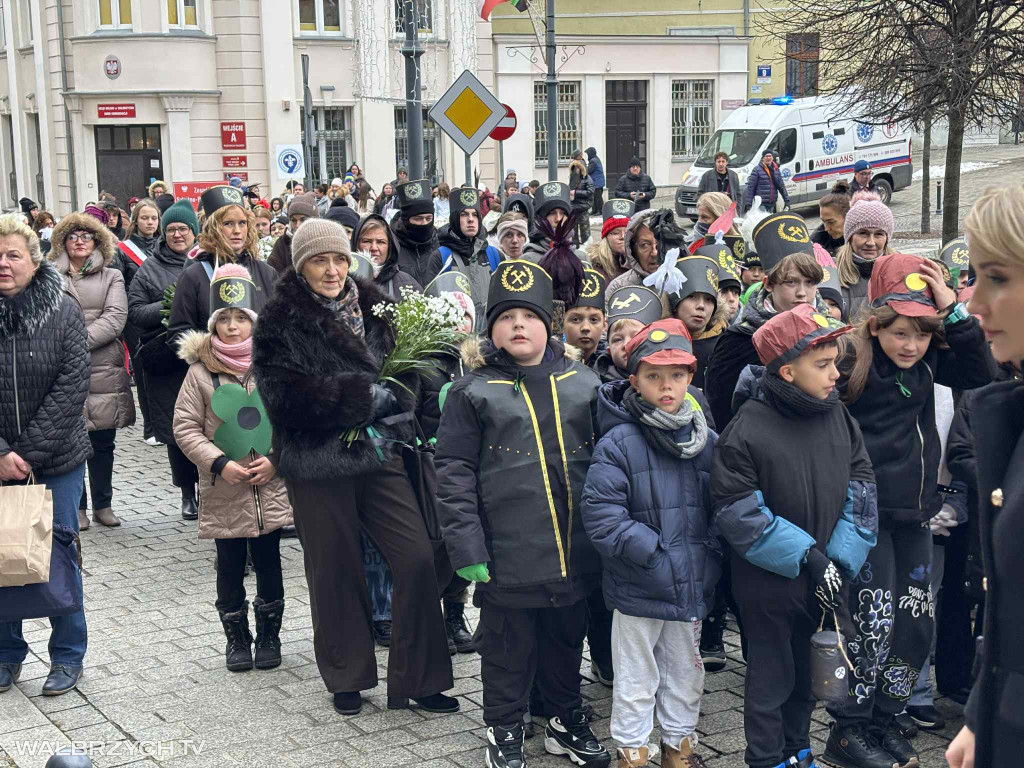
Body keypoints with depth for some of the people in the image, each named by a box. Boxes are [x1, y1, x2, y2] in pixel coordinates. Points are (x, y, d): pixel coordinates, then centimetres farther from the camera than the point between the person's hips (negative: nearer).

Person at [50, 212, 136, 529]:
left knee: (103, 442, 7)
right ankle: (77, 506, 10)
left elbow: (115, 319, -3)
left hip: (103, 371, 1)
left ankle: (103, 504, 19)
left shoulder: (111, 277, 11)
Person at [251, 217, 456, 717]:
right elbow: (286, 393, -16)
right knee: (336, 572, 7)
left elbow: (402, 372, 12)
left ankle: (418, 678, 10)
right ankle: (347, 677, 27)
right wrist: (364, 397, -18)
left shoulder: (373, 308, 9)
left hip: (377, 457, 4)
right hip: (317, 464, -3)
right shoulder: (280, 322, -5)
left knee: (417, 559, -3)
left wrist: (389, 421, -8)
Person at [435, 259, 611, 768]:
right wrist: (466, 548, -11)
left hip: (574, 554, 3)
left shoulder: (583, 384, 5)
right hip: (508, 557, -3)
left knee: (567, 642, 18)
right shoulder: (473, 392, -3)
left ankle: (567, 721, 36)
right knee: (508, 649, 10)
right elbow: (455, 474, -5)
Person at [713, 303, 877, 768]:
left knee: (807, 674, 20)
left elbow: (861, 489, 1)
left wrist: (841, 559, -10)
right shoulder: (747, 428, -18)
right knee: (771, 677, 9)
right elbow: (737, 510, -18)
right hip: (769, 582, -5)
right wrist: (806, 554, -21)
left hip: (826, 579, 5)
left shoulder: (837, 416, -1)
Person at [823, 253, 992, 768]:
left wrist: (953, 310, -11)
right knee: (873, 620, -3)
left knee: (916, 624, 11)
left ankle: (884, 719, 26)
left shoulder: (927, 360, 4)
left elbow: (980, 373, -4)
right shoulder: (850, 361, -16)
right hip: (867, 513, -7)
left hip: (914, 513, 7)